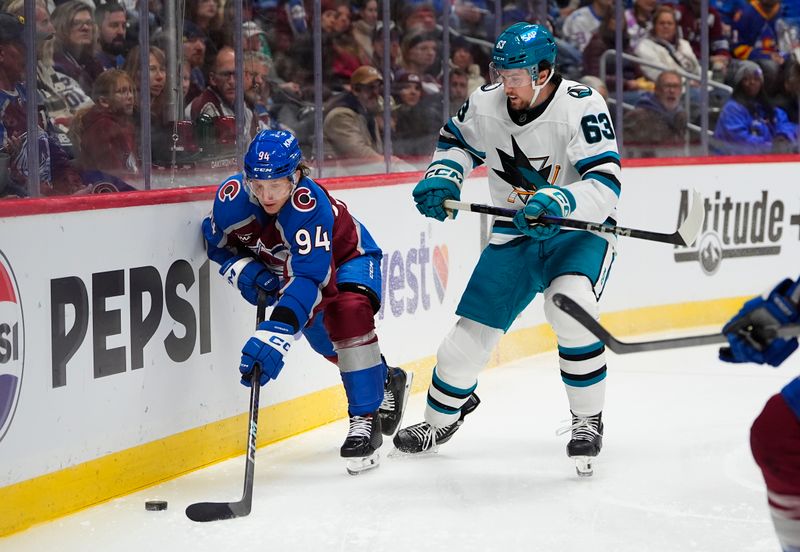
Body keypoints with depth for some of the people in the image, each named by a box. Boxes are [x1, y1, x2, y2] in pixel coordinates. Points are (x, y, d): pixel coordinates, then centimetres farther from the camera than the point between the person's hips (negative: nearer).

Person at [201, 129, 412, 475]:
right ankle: (388, 382, 45)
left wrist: (275, 334, -60)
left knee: (348, 312, -33)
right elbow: (218, 242, -4)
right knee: (324, 339, 14)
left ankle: (366, 419, -27)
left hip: (346, 257, -6)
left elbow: (308, 278, -51)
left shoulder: (309, 205, -43)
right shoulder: (232, 197, -27)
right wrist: (243, 269, -23)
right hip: (282, 264, 6)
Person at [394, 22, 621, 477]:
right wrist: (443, 178, -6)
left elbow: (604, 186, -30)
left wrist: (557, 201, -46)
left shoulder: (582, 106, -23)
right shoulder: (485, 105, -9)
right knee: (471, 332, 3)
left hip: (581, 231, -5)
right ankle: (441, 418, 33)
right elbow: (457, 142, 14)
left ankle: (588, 420, -12)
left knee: (570, 305, -33)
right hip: (516, 234, 5)